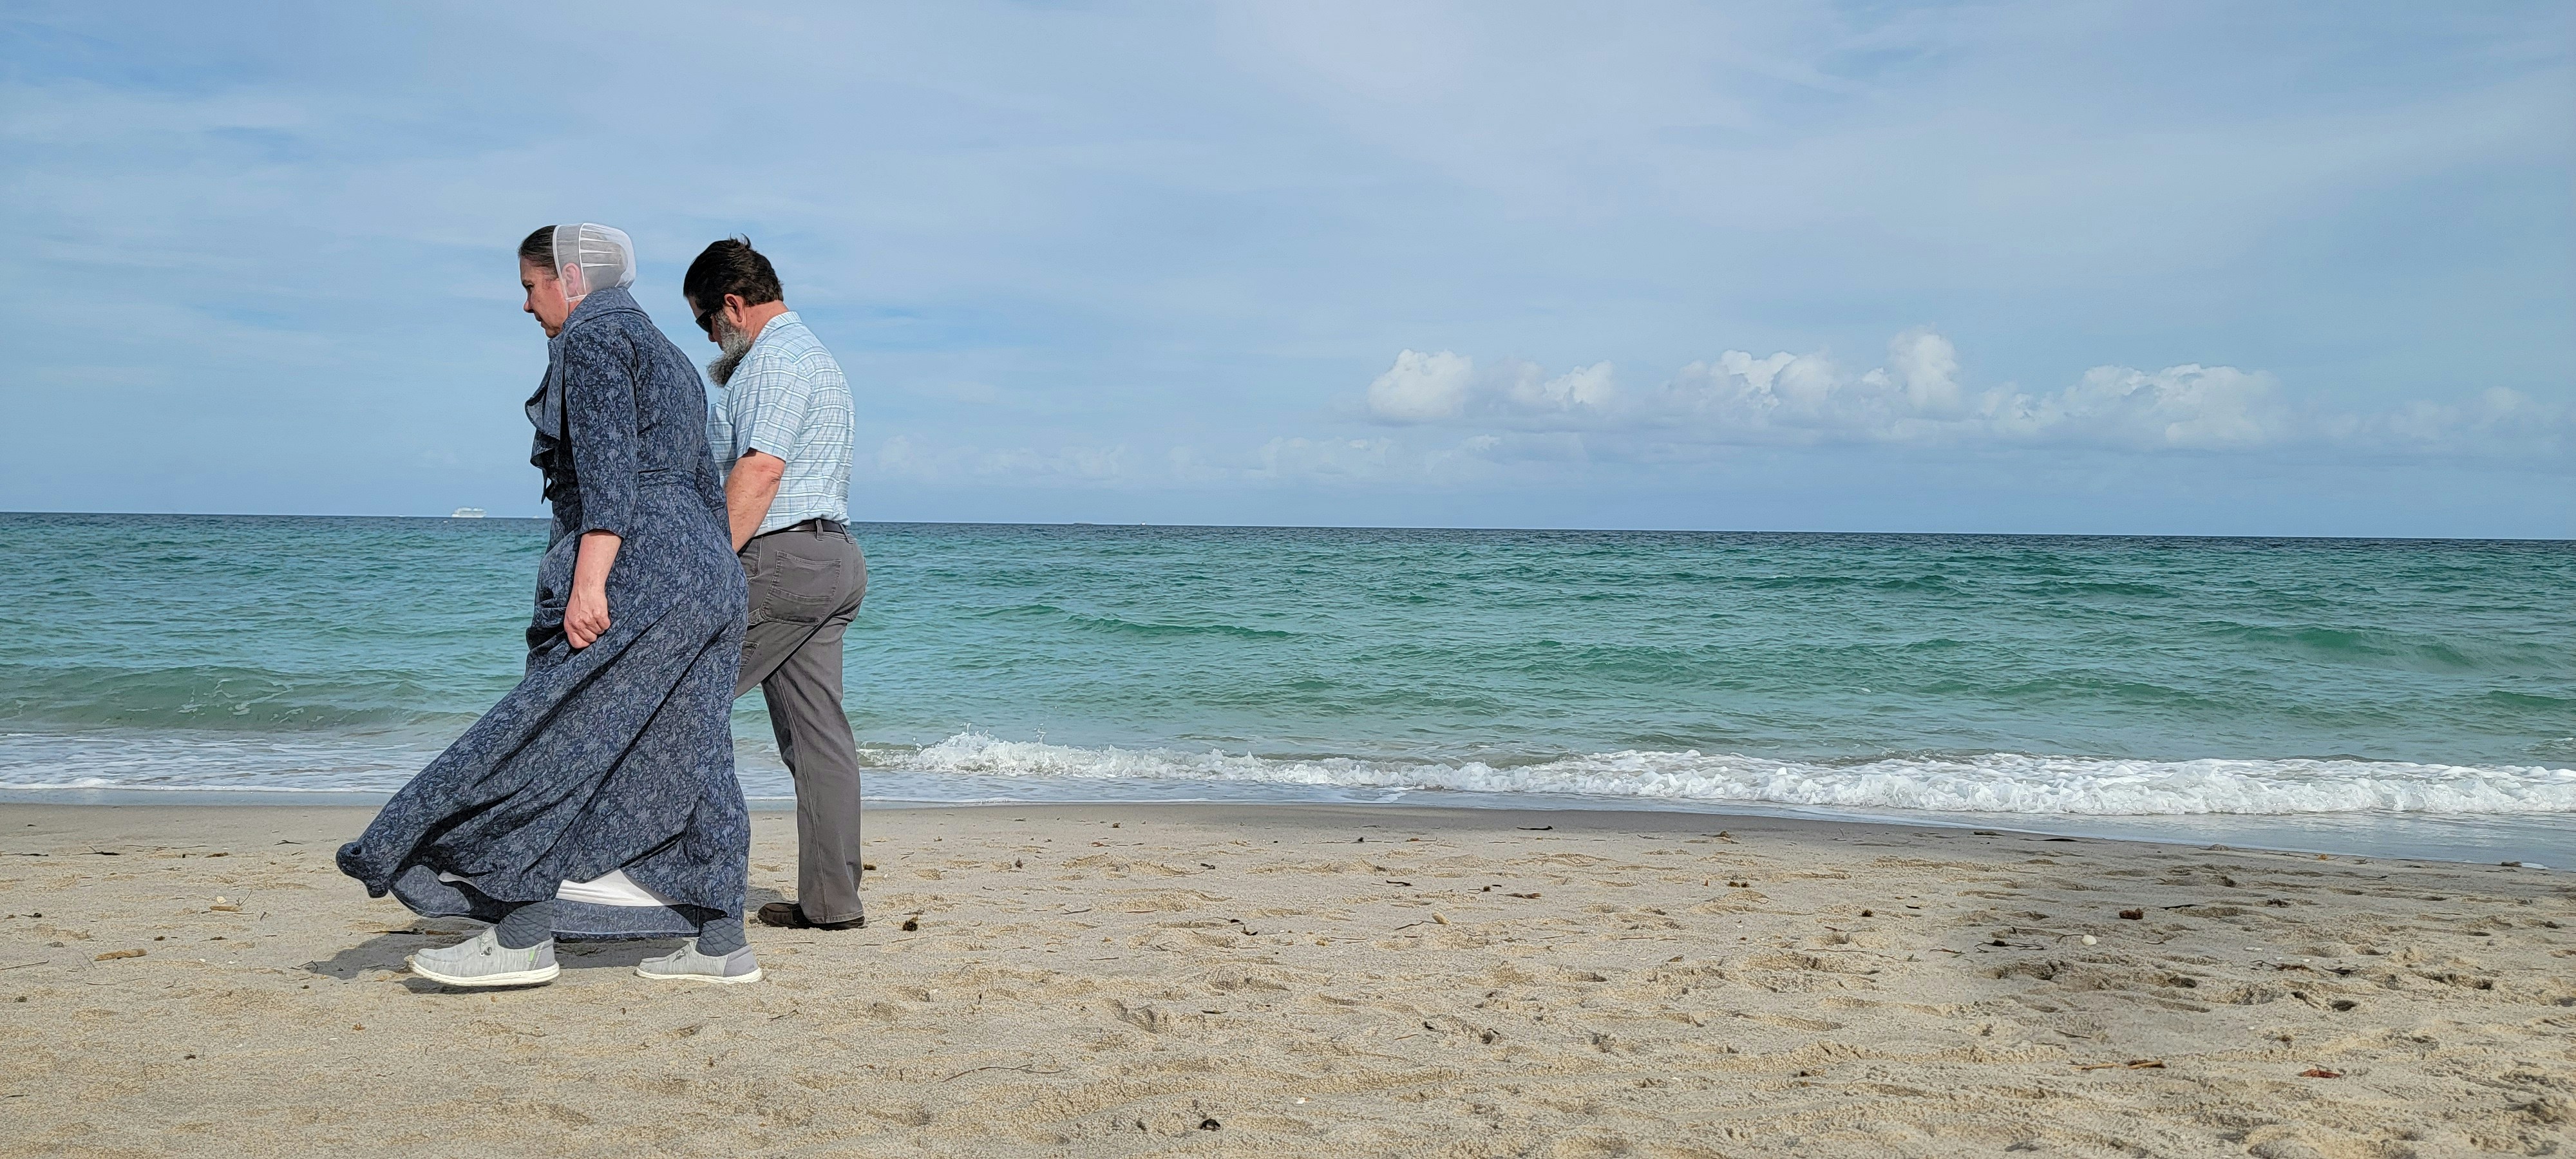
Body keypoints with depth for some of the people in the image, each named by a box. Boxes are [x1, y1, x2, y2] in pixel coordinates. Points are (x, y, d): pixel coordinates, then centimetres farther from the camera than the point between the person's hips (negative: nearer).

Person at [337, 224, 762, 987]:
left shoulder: (592, 339, -3)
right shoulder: (666, 354, 25)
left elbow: (608, 466, -17)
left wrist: (588, 581, -23)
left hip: (636, 571, -10)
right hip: (704, 576, 10)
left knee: (555, 741, -5)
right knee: (686, 752, 7)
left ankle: (521, 938, -4)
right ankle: (720, 943, 6)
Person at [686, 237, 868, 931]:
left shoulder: (775, 360, -8)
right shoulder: (815, 358, 26)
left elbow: (759, 469, -19)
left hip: (781, 558, -10)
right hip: (835, 561, 10)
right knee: (818, 735, 6)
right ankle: (831, 900, 7)